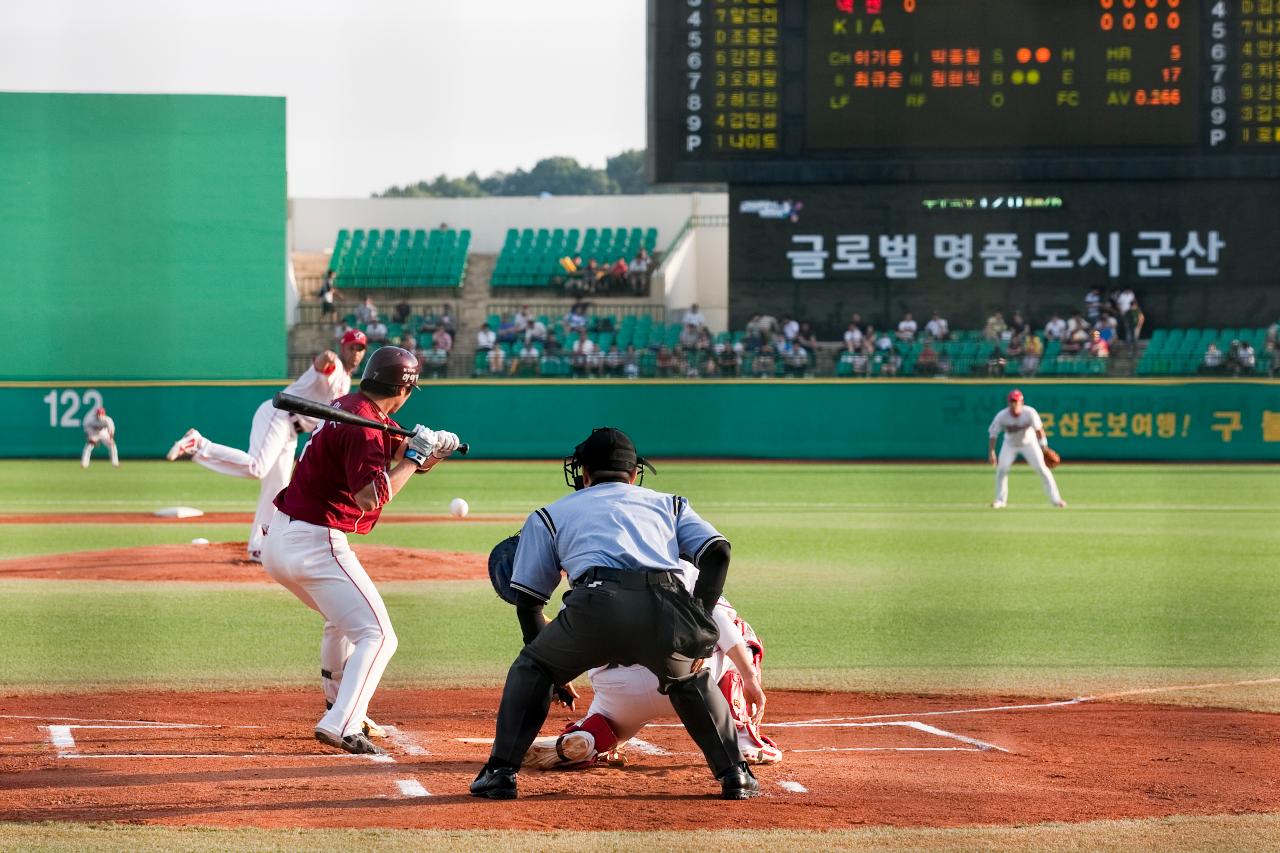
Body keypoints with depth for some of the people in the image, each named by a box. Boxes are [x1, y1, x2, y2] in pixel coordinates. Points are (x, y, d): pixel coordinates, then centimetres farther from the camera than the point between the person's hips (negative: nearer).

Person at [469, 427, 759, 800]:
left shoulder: (550, 515, 33)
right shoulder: (669, 503, 36)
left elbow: (528, 601, 28)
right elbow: (716, 551, 17)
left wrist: (555, 675, 37)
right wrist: (697, 626, 19)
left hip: (598, 605, -2)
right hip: (666, 611, 2)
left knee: (531, 668, 26)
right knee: (690, 678, 34)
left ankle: (500, 772, 15)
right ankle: (735, 774, 22)